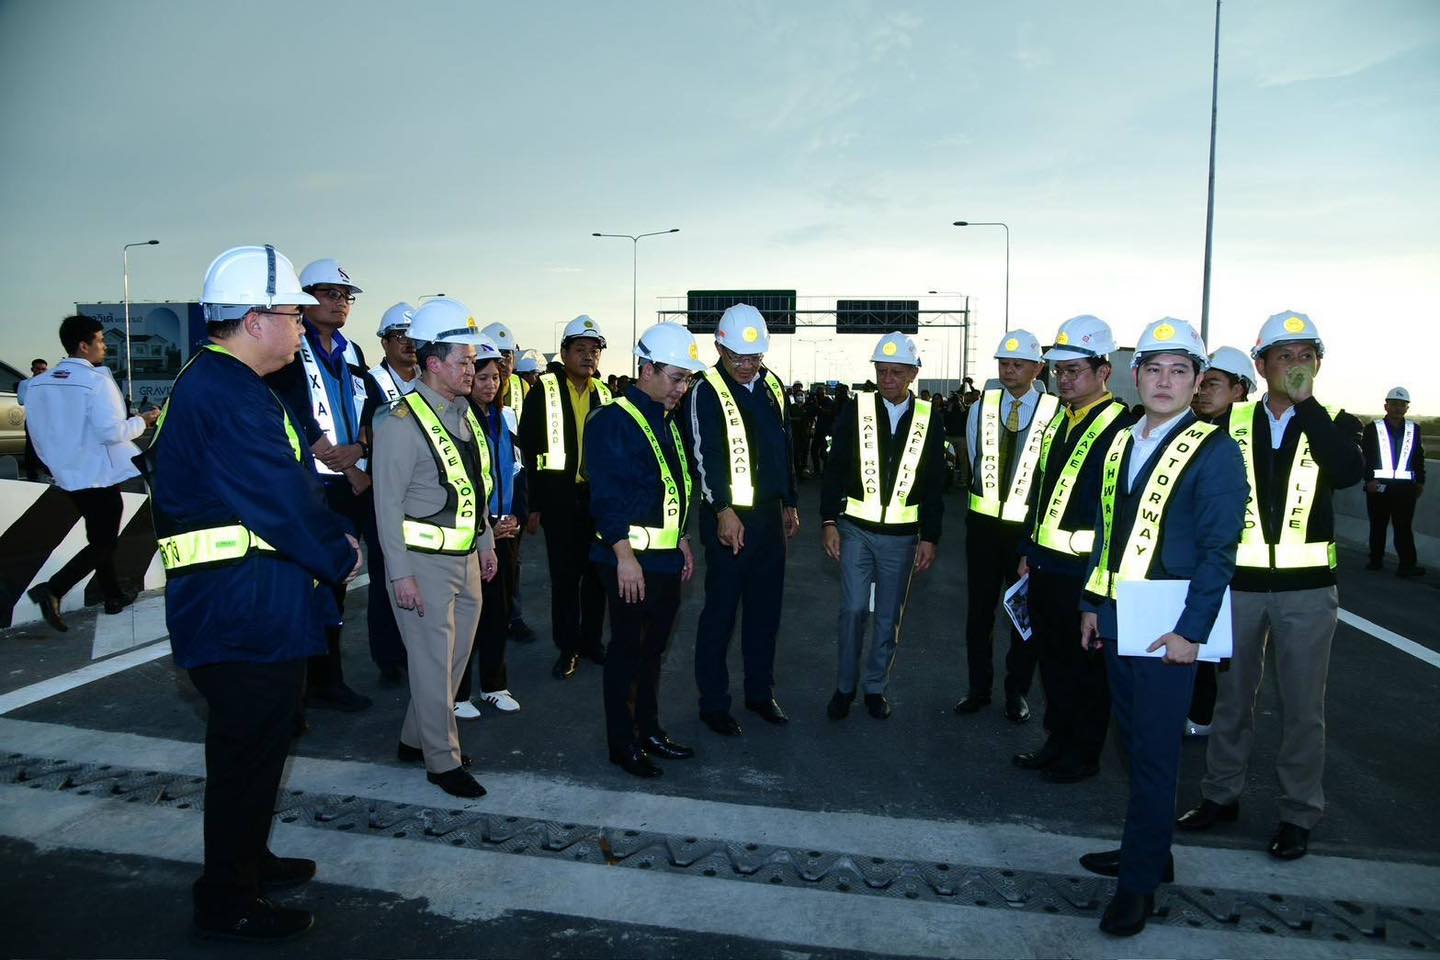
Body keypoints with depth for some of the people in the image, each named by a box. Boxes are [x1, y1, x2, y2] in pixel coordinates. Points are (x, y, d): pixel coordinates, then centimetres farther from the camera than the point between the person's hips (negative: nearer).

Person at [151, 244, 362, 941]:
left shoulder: (205, 383, 15)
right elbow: (285, 501, -22)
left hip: (230, 611, 11)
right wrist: (342, 556, -7)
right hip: (248, 614, -11)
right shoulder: (232, 395, -21)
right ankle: (229, 905, 21)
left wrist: (327, 541, 6)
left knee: (250, 747, 24)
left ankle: (246, 863, 41)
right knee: (247, 755, 4)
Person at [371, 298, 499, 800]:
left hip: (465, 558, 8)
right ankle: (442, 760, 16)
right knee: (433, 662, 1)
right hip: (423, 562, -8)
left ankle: (416, 738, 33)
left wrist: (486, 544, 17)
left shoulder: (464, 413, 10)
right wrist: (400, 573, -17)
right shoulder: (402, 421, -14)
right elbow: (388, 503, -15)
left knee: (455, 657, 16)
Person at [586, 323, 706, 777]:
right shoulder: (613, 421, -14)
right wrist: (625, 555, -24)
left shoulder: (667, 421, 14)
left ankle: (649, 730, 31)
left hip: (666, 558, 9)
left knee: (654, 648, 17)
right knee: (627, 649, 3)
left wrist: (682, 541, 20)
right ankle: (622, 743, 16)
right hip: (630, 559, -9)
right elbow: (606, 496, -20)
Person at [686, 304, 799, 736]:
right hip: (729, 517, -6)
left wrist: (789, 502, 20)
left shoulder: (773, 385, 11)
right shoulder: (707, 391, -9)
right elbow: (706, 454, -18)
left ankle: (760, 692, 28)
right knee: (721, 611, 1)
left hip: (770, 514, 7)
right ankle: (713, 702, 13)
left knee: (766, 608, 14)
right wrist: (724, 510, -26)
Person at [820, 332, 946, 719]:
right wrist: (828, 521, -5)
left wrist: (930, 538, 1)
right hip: (857, 528, -1)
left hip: (902, 535, 1)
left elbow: (934, 484, 3)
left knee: (889, 617, 9)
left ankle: (875, 686, 26)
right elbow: (834, 469, 0)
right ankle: (845, 686, 15)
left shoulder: (929, 418, 0)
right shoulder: (856, 409, -3)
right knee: (853, 608, -3)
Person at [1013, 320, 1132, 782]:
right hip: (1046, 565, 8)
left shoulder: (1121, 427, -13)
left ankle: (1084, 755, 20)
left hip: (1085, 569, -8)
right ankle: (1058, 741, 31)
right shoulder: (1057, 424, 13)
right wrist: (1028, 551, 19)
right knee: (1052, 658, 17)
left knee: (1087, 663, 6)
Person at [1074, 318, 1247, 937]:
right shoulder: (1119, 443, 11)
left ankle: (1140, 880, 14)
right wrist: (1092, 604, 13)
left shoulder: (1214, 451, -9)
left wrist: (1190, 632, -16)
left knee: (1154, 753, 1)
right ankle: (1148, 849, 33)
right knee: (1135, 742, 17)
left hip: (1166, 628, -6)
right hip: (1115, 618, 6)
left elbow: (1217, 550, -13)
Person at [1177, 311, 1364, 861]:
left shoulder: (1329, 423, -1)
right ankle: (1221, 794, 30)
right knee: (1232, 697, 14)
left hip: (1306, 588, -1)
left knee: (1303, 707, 7)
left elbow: (1349, 473, -23)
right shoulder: (1232, 422, 1)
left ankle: (1299, 815, 22)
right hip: (1238, 583, 1)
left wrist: (1306, 402, -22)